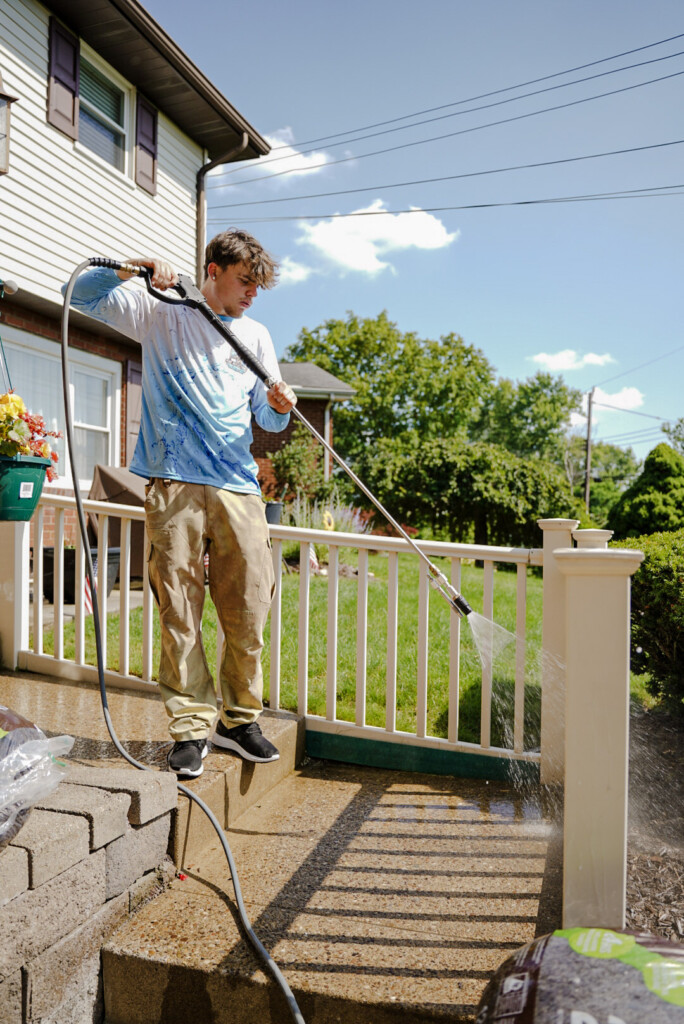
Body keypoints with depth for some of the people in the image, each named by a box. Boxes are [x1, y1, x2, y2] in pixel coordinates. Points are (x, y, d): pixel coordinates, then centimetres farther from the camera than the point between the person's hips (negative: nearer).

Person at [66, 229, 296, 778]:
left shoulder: (256, 336, 19)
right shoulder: (160, 314, 11)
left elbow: (268, 418, 17)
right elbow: (81, 293, 9)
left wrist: (279, 406, -7)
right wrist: (132, 268, -7)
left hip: (239, 488, 3)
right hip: (174, 485, -2)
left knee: (249, 610, 1)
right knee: (179, 611, -2)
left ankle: (239, 720, 18)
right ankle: (191, 726, 10)